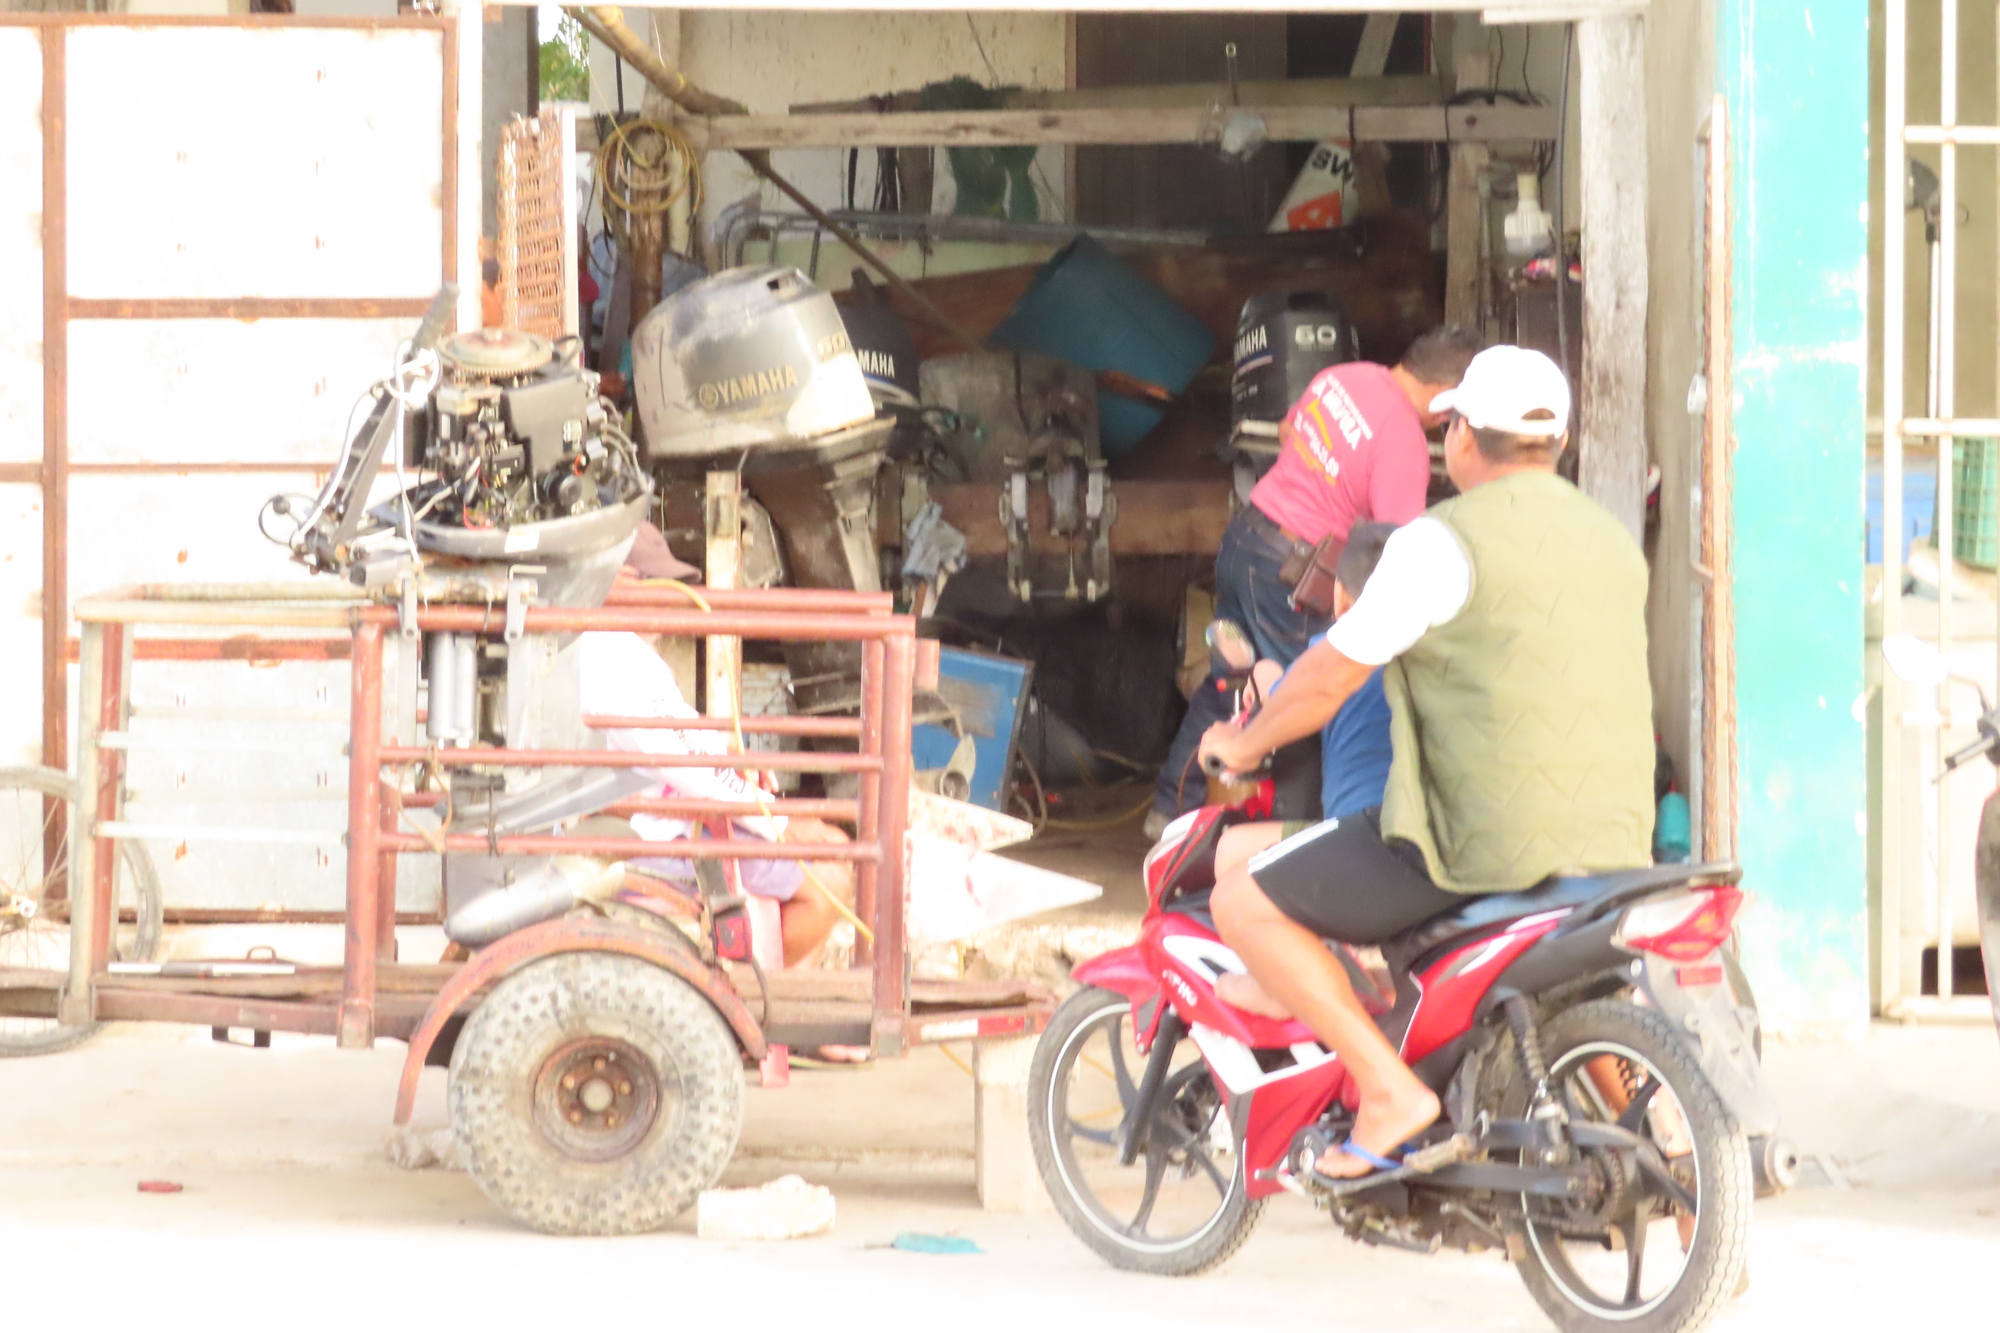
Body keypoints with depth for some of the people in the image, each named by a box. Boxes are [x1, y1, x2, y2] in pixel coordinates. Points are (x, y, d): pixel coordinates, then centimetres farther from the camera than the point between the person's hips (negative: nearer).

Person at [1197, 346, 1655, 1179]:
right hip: (1616, 842, 8)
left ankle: (1389, 1087, -11)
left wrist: (1243, 743, 13)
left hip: (1481, 837, -8)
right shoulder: (1615, 543, 14)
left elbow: (1329, 678, -5)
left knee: (1245, 904, 0)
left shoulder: (1443, 542, -9)